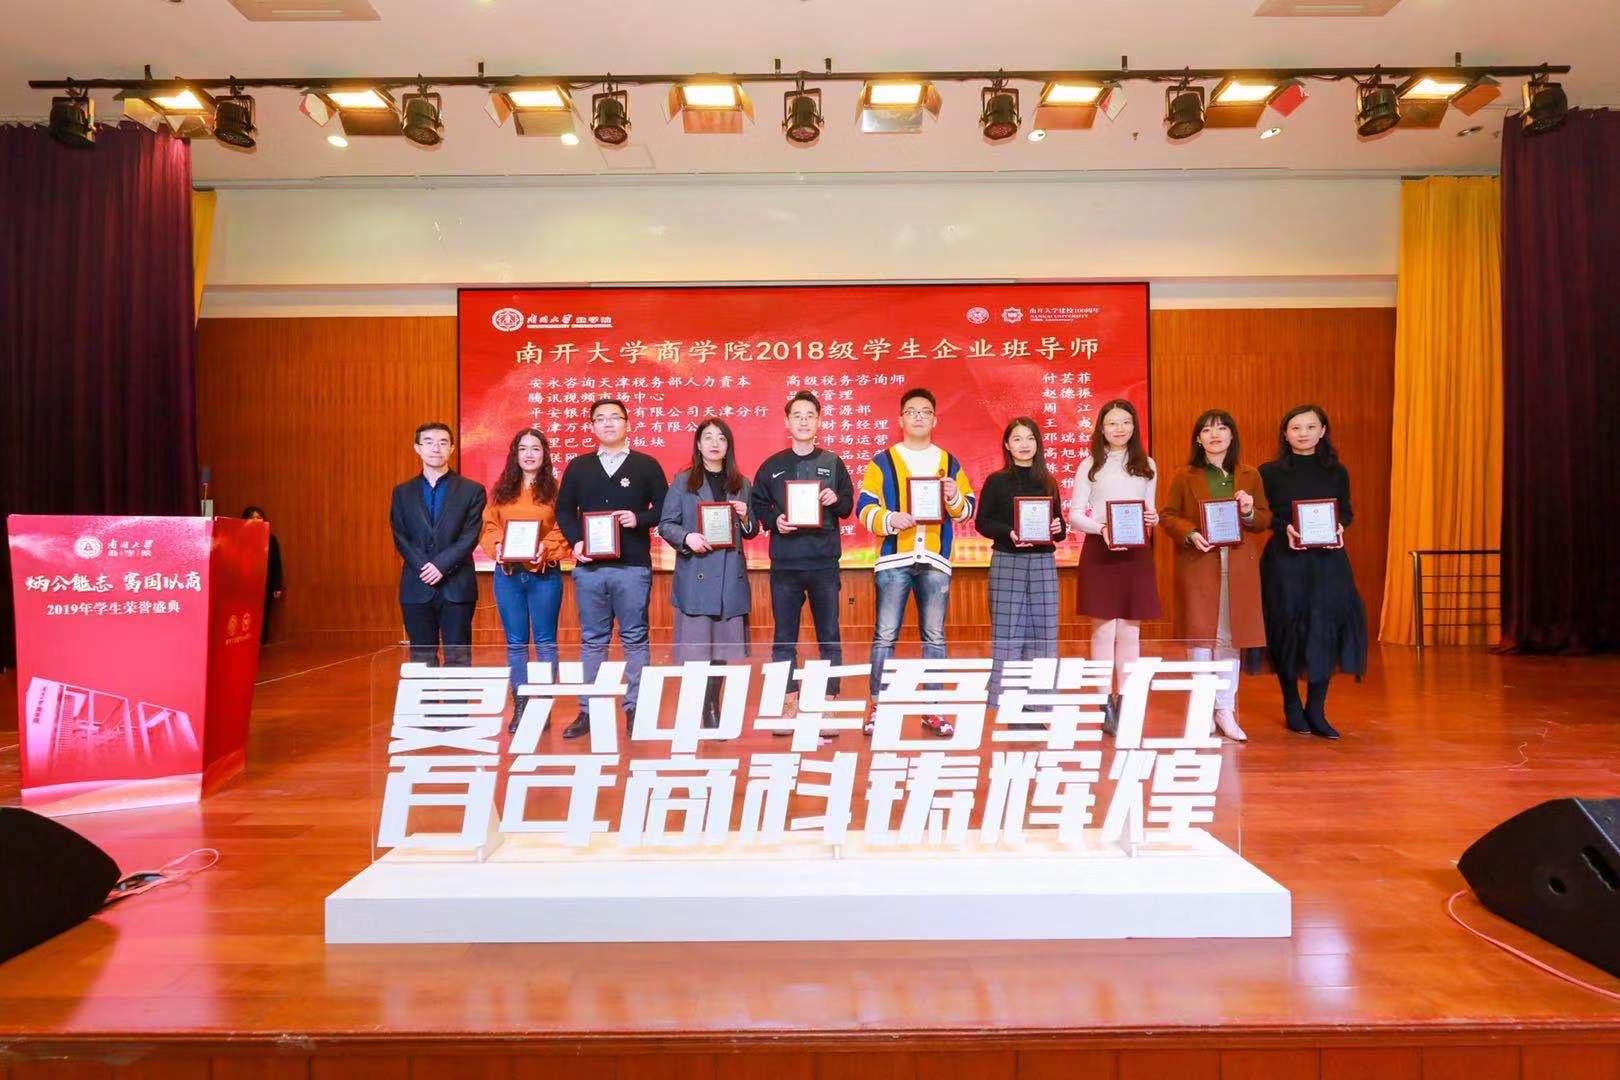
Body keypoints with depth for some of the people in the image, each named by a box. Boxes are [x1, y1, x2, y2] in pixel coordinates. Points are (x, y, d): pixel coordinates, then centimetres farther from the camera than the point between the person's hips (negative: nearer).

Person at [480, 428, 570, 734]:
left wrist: (546, 548, -19)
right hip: (507, 573, 3)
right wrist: (497, 547, -10)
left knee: (545, 641, 3)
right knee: (515, 643, 8)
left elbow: (565, 530, -3)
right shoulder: (501, 490, 10)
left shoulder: (555, 489, 1)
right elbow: (489, 527, 8)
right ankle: (520, 707, 15)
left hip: (544, 573, -3)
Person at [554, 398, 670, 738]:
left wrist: (640, 519, -13)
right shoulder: (578, 467, 12)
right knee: (592, 639, 8)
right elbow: (564, 510, 13)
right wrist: (575, 541, -3)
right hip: (589, 566, 2)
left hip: (633, 566, -2)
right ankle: (589, 710, 14)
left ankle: (635, 709, 9)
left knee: (635, 638, 2)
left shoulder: (646, 465, 6)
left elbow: (663, 507, 5)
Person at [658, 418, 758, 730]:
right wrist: (687, 537, -16)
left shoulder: (741, 484, 13)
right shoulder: (682, 481, 4)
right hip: (695, 574, -3)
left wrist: (745, 518, -5)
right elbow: (665, 525, 2)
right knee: (695, 646, -6)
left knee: (721, 646, 7)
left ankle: (712, 710, 20)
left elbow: (752, 532, 16)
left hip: (731, 576, 3)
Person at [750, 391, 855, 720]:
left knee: (829, 637, 2)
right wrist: (774, 520, -9)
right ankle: (788, 704, 14)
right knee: (784, 638, 4)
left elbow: (848, 507, 10)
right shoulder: (772, 466, 8)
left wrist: (836, 501, -11)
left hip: (825, 563, 0)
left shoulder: (833, 462, 7)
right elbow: (758, 507, 9)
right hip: (784, 564, 1)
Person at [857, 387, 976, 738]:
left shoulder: (950, 462, 13)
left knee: (934, 638, 7)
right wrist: (889, 519, -18)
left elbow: (967, 508, 13)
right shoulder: (882, 462, 5)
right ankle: (879, 707, 8)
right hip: (894, 560, -2)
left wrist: (954, 497, -8)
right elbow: (864, 507, 0)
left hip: (935, 562, 2)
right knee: (885, 636, -1)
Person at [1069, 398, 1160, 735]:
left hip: (1136, 553, 2)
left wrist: (1153, 519, -6)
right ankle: (1106, 705, 6)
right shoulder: (1090, 466, 5)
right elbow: (1074, 513, 2)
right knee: (1104, 629, -1)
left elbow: (1151, 509, 17)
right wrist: (1101, 528, -16)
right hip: (1099, 551, -2)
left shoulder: (1147, 466, 12)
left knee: (1130, 630, 4)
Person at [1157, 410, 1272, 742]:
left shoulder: (1250, 476, 11)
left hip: (1238, 568, 2)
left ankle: (1225, 709, 15)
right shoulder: (1184, 476, 5)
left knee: (1231, 638, 4)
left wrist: (1250, 513, -9)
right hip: (1197, 565, -2)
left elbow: (1266, 520, 12)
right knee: (1200, 636, 1)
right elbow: (1167, 516, 2)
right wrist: (1190, 534, -15)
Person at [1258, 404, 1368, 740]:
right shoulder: (1269, 472, 2)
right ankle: (1292, 707, 16)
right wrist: (1285, 529, -16)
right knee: (1288, 630, 1)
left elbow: (1346, 511, 14)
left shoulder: (1337, 472, 10)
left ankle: (1316, 709, 6)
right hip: (1284, 561, -2)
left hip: (1327, 560, 2)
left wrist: (1338, 527, -7)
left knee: (1327, 629, -4)